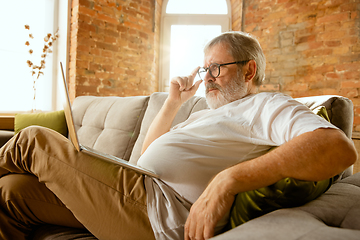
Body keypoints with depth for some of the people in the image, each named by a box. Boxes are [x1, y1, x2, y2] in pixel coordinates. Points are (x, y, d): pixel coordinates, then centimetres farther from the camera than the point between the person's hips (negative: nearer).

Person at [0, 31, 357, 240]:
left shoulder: (267, 106, 2)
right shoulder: (210, 114, 28)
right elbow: (150, 152, 28)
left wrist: (228, 180, -28)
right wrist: (172, 103, 18)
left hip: (161, 208, -9)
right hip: (139, 188, 9)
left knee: (33, 141, 0)